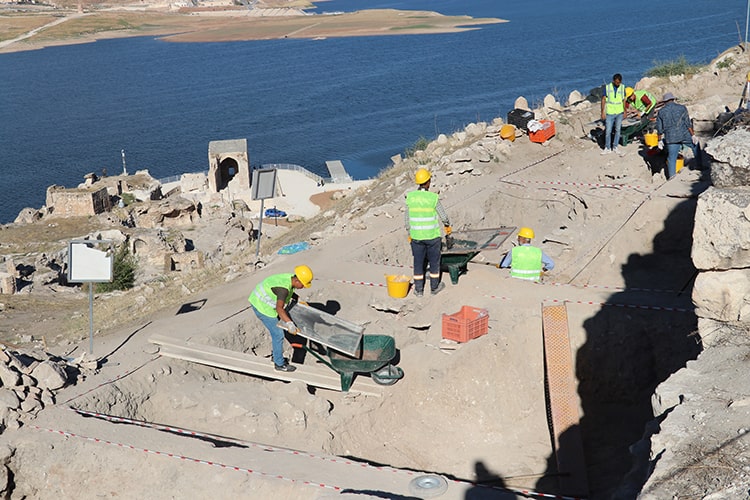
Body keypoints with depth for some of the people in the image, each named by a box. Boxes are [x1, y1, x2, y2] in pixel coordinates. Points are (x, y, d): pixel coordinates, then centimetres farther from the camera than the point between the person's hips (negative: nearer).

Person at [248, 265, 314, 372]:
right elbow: (279, 308, -45)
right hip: (262, 307, -10)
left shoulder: (291, 278, -5)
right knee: (278, 334, -3)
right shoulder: (283, 288, -33)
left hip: (261, 301, 10)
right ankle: (279, 364, 10)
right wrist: (289, 323, -54)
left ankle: (276, 356, 39)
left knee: (277, 331, 21)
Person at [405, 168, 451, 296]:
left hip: (416, 235, 2)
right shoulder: (433, 198, -15)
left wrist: (409, 233, 15)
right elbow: (443, 216, -4)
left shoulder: (410, 197, -7)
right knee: (434, 260, 14)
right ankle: (434, 287, 25)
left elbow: (407, 217, 1)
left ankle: (419, 289, 18)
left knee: (418, 262, 12)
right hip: (432, 235, -2)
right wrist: (448, 226, 16)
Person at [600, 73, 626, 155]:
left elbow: (624, 100, 9)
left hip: (619, 113, 2)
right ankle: (607, 148, 11)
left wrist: (624, 111, 11)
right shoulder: (607, 87, -8)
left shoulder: (622, 87, -1)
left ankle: (615, 147, 18)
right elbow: (603, 100, -3)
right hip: (609, 113, -2)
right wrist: (603, 112, -6)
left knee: (618, 130, 7)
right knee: (608, 131, -1)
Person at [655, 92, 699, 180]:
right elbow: (688, 123, -5)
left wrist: (660, 140, 14)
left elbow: (659, 128, 6)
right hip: (685, 135, -1)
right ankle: (701, 165, 28)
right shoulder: (681, 108, 0)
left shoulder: (661, 112, 5)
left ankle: (671, 176, 2)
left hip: (671, 138, 1)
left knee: (671, 157, 6)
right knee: (696, 147, 22)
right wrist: (693, 135, -2)